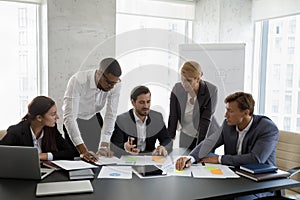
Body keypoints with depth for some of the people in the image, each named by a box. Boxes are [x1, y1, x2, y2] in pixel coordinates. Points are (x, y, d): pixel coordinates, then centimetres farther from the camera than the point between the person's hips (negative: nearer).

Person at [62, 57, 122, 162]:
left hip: (94, 117, 3)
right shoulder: (78, 81, -34)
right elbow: (69, 117, -38)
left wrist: (104, 146, -29)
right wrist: (82, 150, -44)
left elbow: (111, 115, -21)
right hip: (75, 120, -3)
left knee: (103, 157, -4)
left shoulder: (116, 84, -23)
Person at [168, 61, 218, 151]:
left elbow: (206, 120, -23)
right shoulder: (177, 89, -13)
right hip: (186, 137, 2)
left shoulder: (211, 91, -20)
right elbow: (173, 118, -11)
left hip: (207, 135, -2)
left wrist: (199, 146, -27)